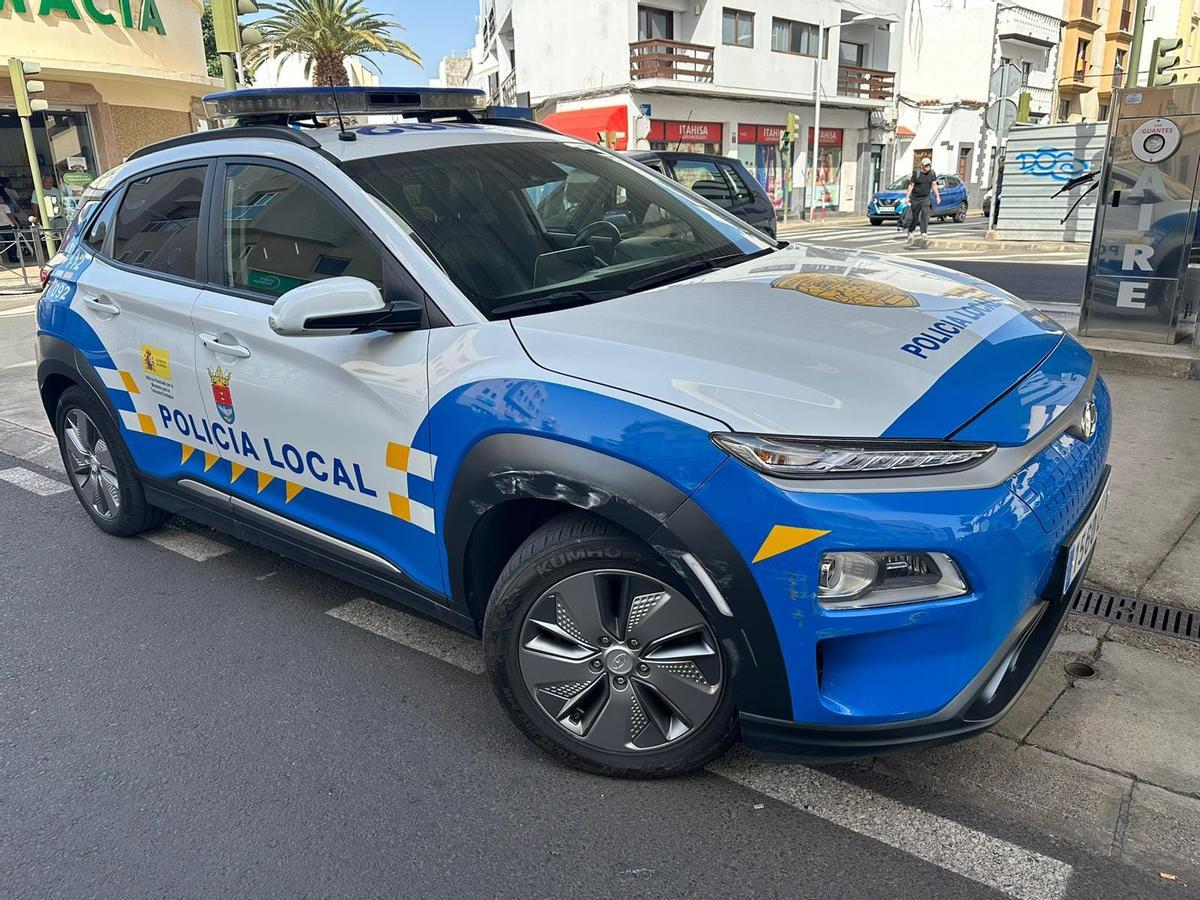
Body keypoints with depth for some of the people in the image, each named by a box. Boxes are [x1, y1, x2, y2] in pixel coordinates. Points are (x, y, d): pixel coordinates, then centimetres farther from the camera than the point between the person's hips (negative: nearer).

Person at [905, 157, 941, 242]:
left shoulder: (932, 173, 2)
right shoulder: (916, 173, -8)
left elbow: (934, 185, 8)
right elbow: (911, 185, -7)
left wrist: (937, 196, 5)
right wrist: (907, 196, -12)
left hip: (925, 198, 2)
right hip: (915, 198, -2)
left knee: (925, 213, -18)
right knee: (915, 216, 4)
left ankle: (924, 232, -21)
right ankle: (910, 231, 28)